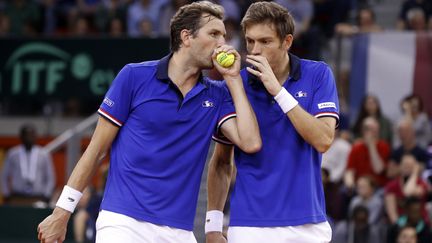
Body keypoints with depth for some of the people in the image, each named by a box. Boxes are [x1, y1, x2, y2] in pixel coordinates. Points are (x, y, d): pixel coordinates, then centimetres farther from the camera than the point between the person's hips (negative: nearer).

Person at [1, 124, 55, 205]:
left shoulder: (44, 155, 9)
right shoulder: (12, 154, 9)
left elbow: (50, 179, 13)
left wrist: (45, 197, 3)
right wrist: (7, 195, 8)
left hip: (37, 200, 0)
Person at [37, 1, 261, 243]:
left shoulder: (216, 96, 10)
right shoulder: (135, 76, -1)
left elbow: (251, 143, -6)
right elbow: (96, 149, 2)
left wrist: (233, 78, 0)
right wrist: (62, 212, 1)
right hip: (123, 223, -4)